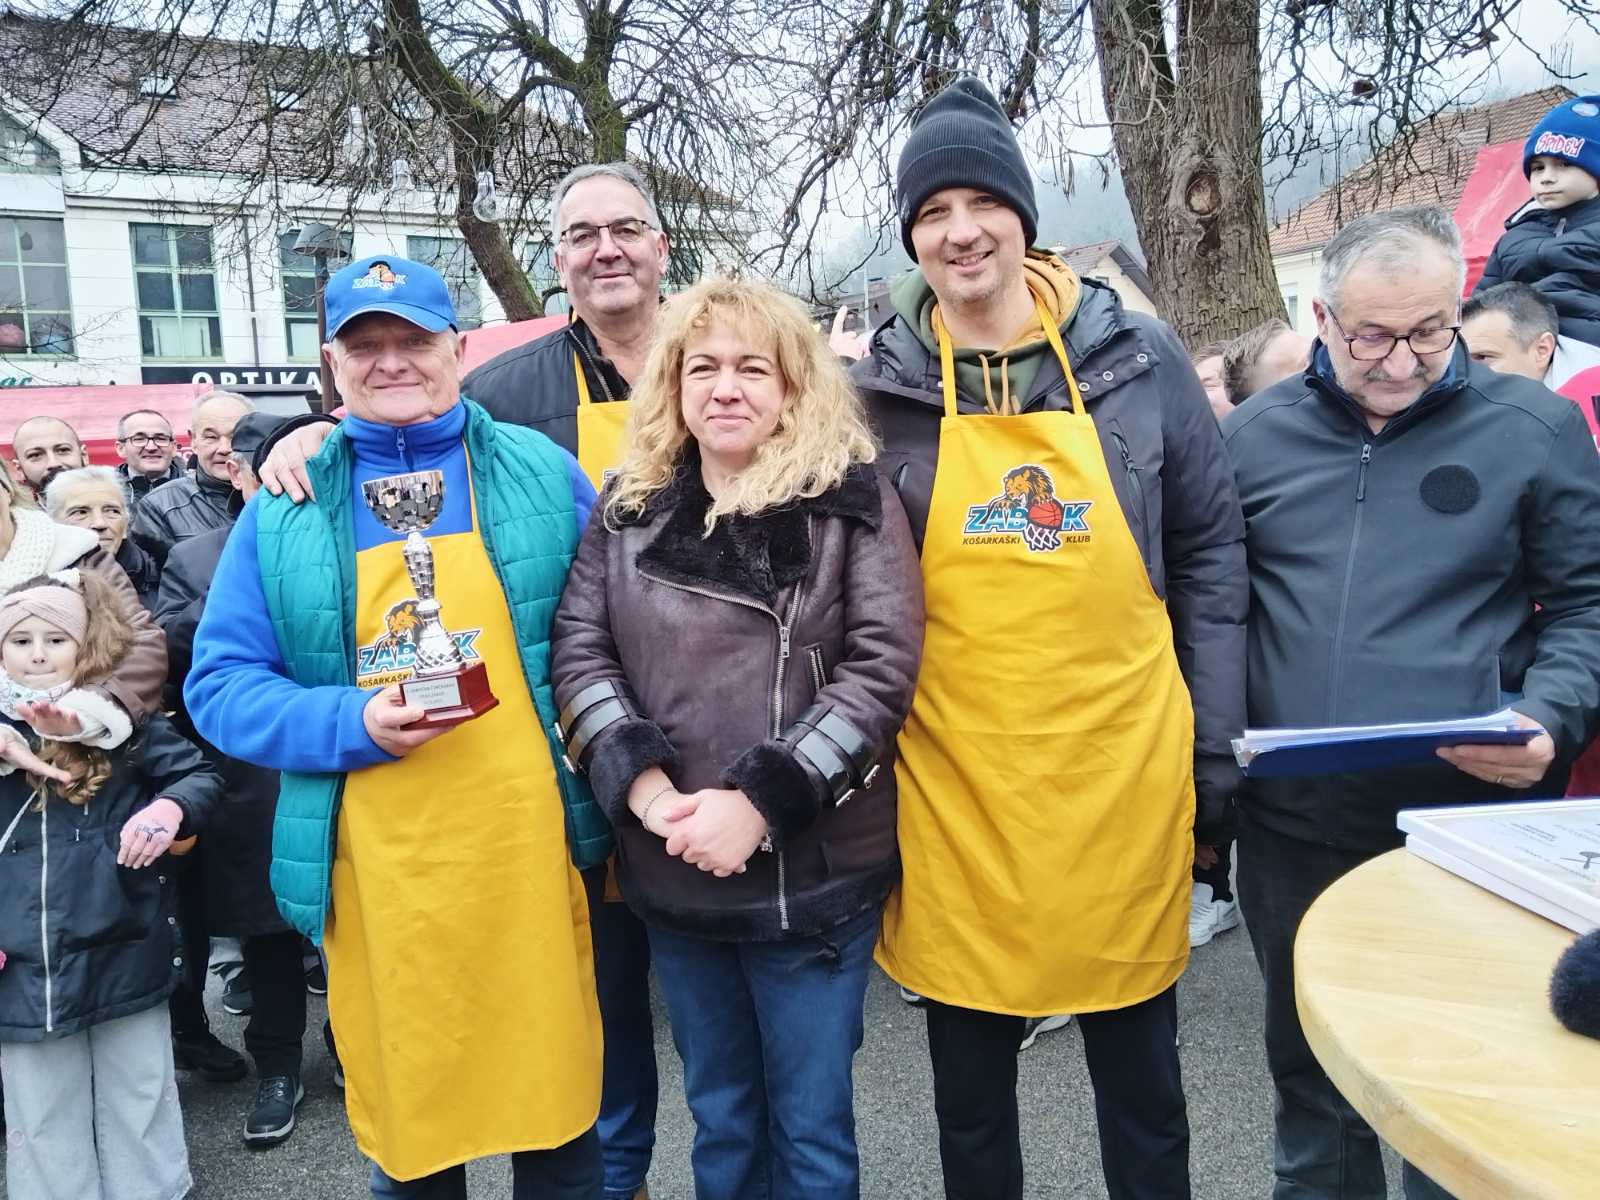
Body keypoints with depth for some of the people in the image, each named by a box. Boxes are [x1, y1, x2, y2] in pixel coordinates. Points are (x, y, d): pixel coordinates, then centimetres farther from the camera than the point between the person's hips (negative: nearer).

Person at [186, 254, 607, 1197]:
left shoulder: (543, 473, 4)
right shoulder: (285, 508, 5)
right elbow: (220, 684, 5)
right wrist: (354, 725, -12)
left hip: (532, 855, 0)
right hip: (381, 879, 1)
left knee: (558, 1115, 12)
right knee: (407, 1122, 15)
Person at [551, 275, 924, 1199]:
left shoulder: (852, 500, -5)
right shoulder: (630, 506, 5)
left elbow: (880, 672, -11)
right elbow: (578, 653, 1)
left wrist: (760, 802, -18)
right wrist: (645, 786, -13)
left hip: (813, 875, -3)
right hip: (672, 875, 3)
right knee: (720, 1116, 22)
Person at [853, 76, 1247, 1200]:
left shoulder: (1139, 357, -1)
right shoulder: (879, 388, -1)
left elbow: (1209, 551, 5)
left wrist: (1216, 741, 2)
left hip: (1126, 771, 0)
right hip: (953, 784, 0)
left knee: (1141, 1070, 18)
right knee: (970, 1083, 16)